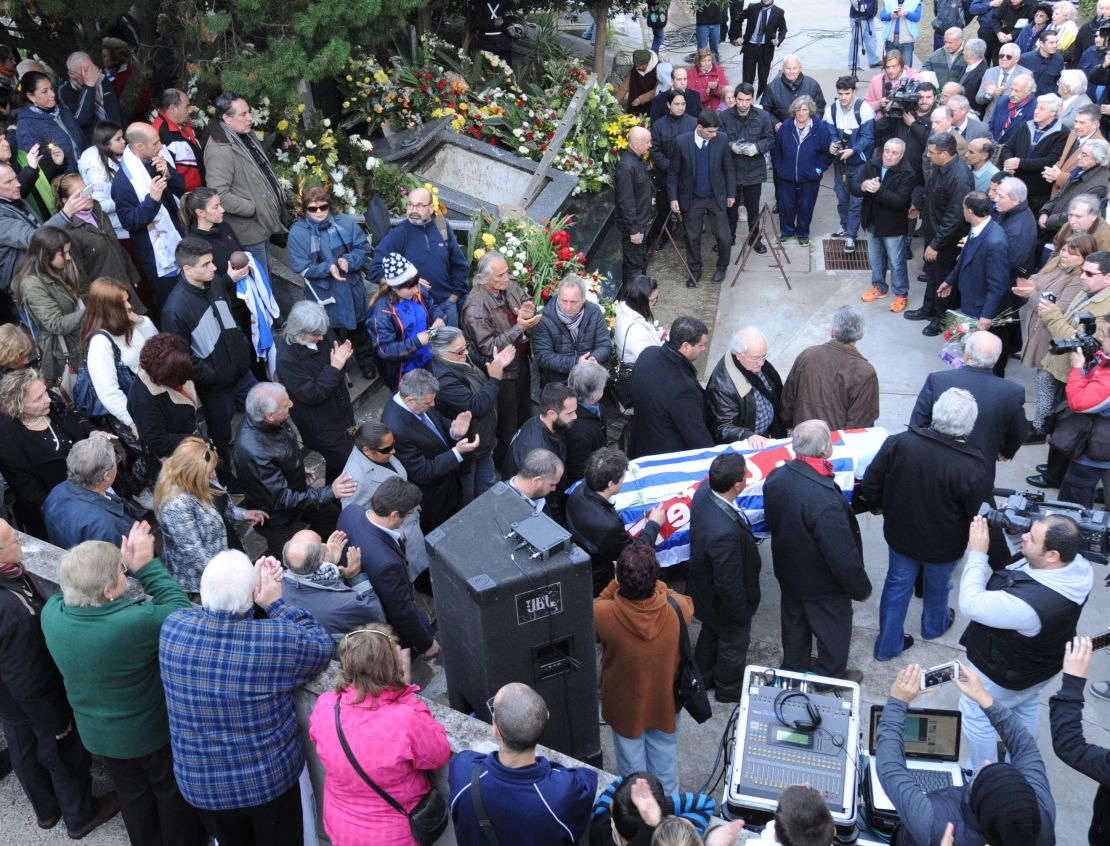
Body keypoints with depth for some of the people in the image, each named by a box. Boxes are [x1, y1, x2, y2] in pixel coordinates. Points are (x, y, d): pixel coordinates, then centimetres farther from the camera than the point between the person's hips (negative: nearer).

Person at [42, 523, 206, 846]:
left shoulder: (51, 613, -25)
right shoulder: (136, 622, -41)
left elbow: (71, 589, -2)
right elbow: (180, 609, -23)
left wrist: (122, 561, -13)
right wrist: (146, 564, -20)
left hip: (97, 732, 5)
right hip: (152, 729, -4)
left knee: (131, 791, 30)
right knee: (171, 789, 25)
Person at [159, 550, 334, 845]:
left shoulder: (172, 627, -19)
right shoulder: (276, 638, -29)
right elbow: (323, 647, -8)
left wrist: (254, 583, -7)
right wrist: (276, 602, -9)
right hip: (269, 778, -2)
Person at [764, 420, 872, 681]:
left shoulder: (775, 477, -17)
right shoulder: (826, 501, -40)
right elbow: (843, 555, -29)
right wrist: (861, 588, -12)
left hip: (788, 572, 6)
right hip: (823, 585, -6)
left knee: (794, 623, 29)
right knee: (833, 631, 22)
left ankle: (793, 671, 52)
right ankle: (831, 677, 47)